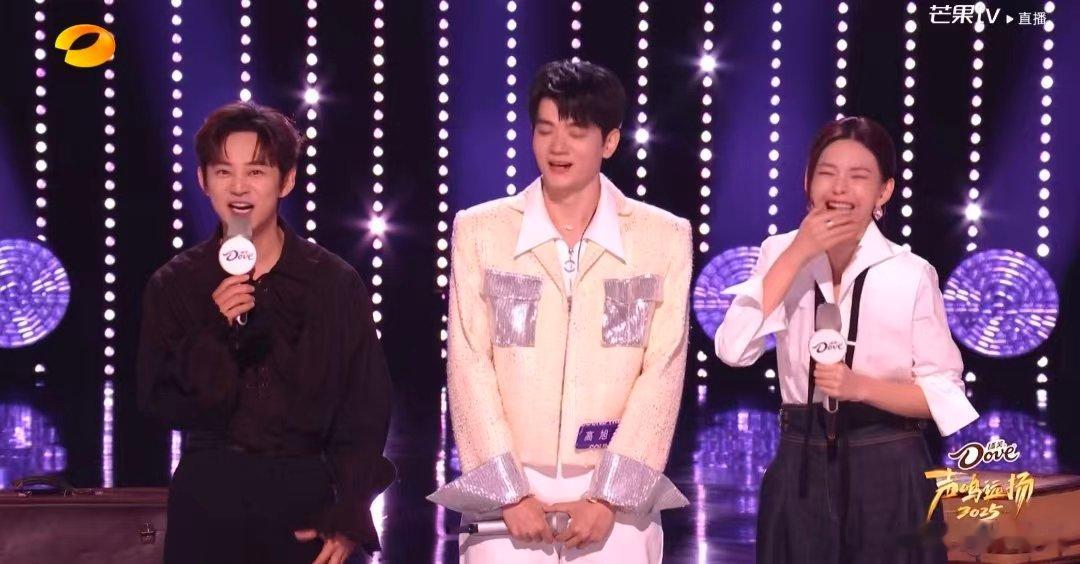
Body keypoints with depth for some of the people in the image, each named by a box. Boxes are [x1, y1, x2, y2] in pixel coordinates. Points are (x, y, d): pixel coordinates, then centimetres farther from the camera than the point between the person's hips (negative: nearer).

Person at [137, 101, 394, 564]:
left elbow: (366, 409, 3)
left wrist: (349, 516, -3)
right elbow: (160, 404, -2)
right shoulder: (174, 286, 3)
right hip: (207, 496, 0)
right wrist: (214, 332, -15)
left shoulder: (334, 282, 0)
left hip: (303, 497, 0)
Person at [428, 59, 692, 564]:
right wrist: (508, 492, -8)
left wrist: (608, 498, -8)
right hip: (507, 500, 0)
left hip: (616, 503, 0)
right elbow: (469, 369, 1)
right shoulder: (480, 230, 5)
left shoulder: (665, 237, 4)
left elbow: (662, 374, -1)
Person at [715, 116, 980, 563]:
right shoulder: (782, 254, 3)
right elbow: (734, 350, -13)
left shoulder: (912, 275, -5)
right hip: (801, 469, 2)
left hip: (888, 474, -2)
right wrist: (797, 254, -15)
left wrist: (862, 387, -20)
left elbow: (943, 395, -5)